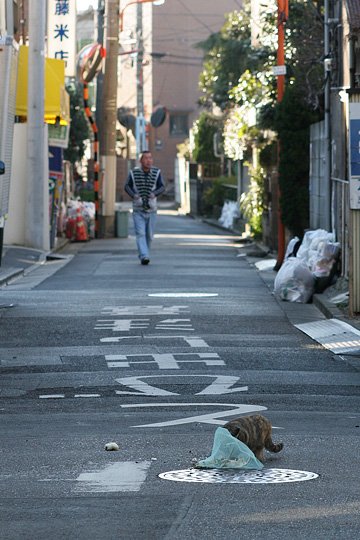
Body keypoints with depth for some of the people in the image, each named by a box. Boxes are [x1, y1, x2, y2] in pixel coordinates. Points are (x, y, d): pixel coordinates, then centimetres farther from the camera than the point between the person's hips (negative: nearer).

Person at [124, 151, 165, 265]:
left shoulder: (156, 172, -4)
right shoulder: (133, 172, -6)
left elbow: (162, 187, -4)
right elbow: (127, 186, 2)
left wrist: (154, 193, -24)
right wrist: (134, 195, -16)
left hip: (151, 209, 2)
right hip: (138, 210, -2)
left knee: (149, 235, 9)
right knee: (140, 234, -15)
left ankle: (143, 255, 29)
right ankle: (144, 257, -25)